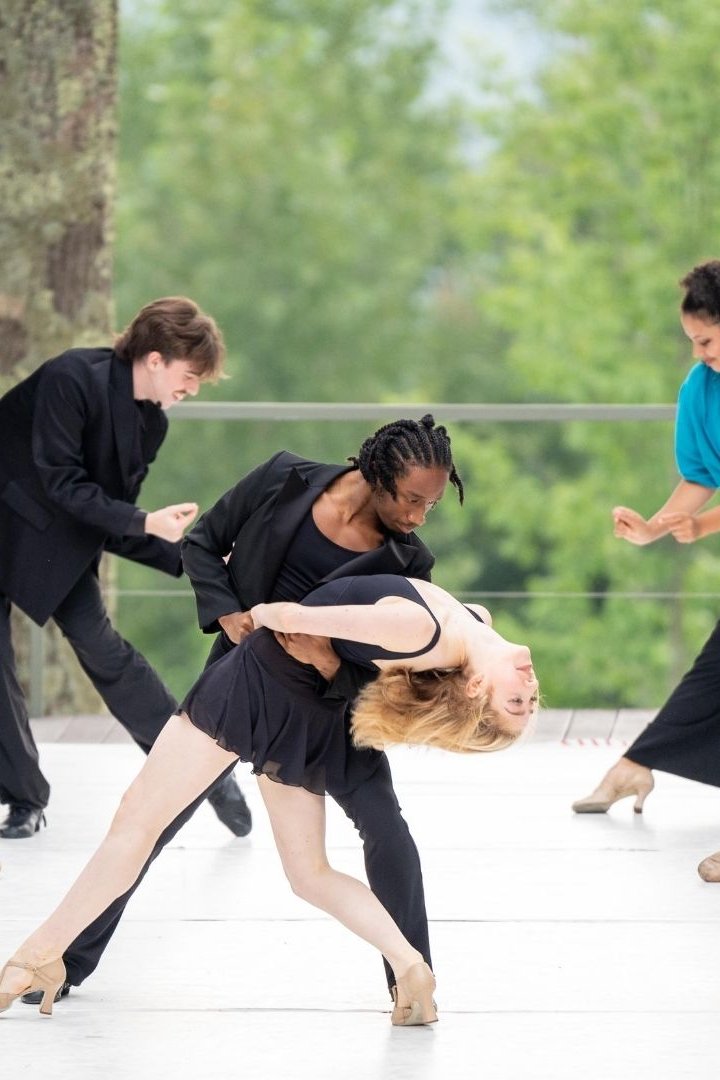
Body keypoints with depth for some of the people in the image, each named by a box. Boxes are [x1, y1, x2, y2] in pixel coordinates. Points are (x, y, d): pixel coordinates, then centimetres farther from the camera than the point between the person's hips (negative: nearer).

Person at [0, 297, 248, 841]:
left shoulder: (151, 423, -2)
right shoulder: (71, 379, -25)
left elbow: (112, 526, 1)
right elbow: (61, 482, -27)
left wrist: (185, 558, -9)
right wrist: (145, 523, -26)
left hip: (64, 539, 6)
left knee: (101, 646, -3)